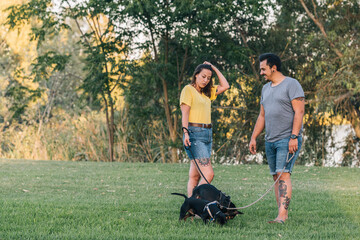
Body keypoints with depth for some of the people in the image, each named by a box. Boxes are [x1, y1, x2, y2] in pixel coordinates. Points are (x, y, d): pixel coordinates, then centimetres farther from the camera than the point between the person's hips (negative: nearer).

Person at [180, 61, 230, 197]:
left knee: (195, 176, 5)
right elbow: (185, 112, -10)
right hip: (194, 134, -8)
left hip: (207, 134, 8)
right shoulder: (188, 89, -2)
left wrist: (214, 68, 17)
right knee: (208, 174, -16)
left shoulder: (207, 92, 19)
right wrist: (185, 132, -20)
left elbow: (225, 86, 18)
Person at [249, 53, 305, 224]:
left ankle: (282, 215, -21)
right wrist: (253, 138, 17)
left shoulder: (291, 84, -5)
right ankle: (283, 213, 8)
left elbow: (299, 112, -11)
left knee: (283, 174, -16)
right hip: (270, 140, 8)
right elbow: (262, 116, 24)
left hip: (287, 139, -8)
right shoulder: (266, 88, 19)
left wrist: (294, 137, -18)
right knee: (276, 177, 5)